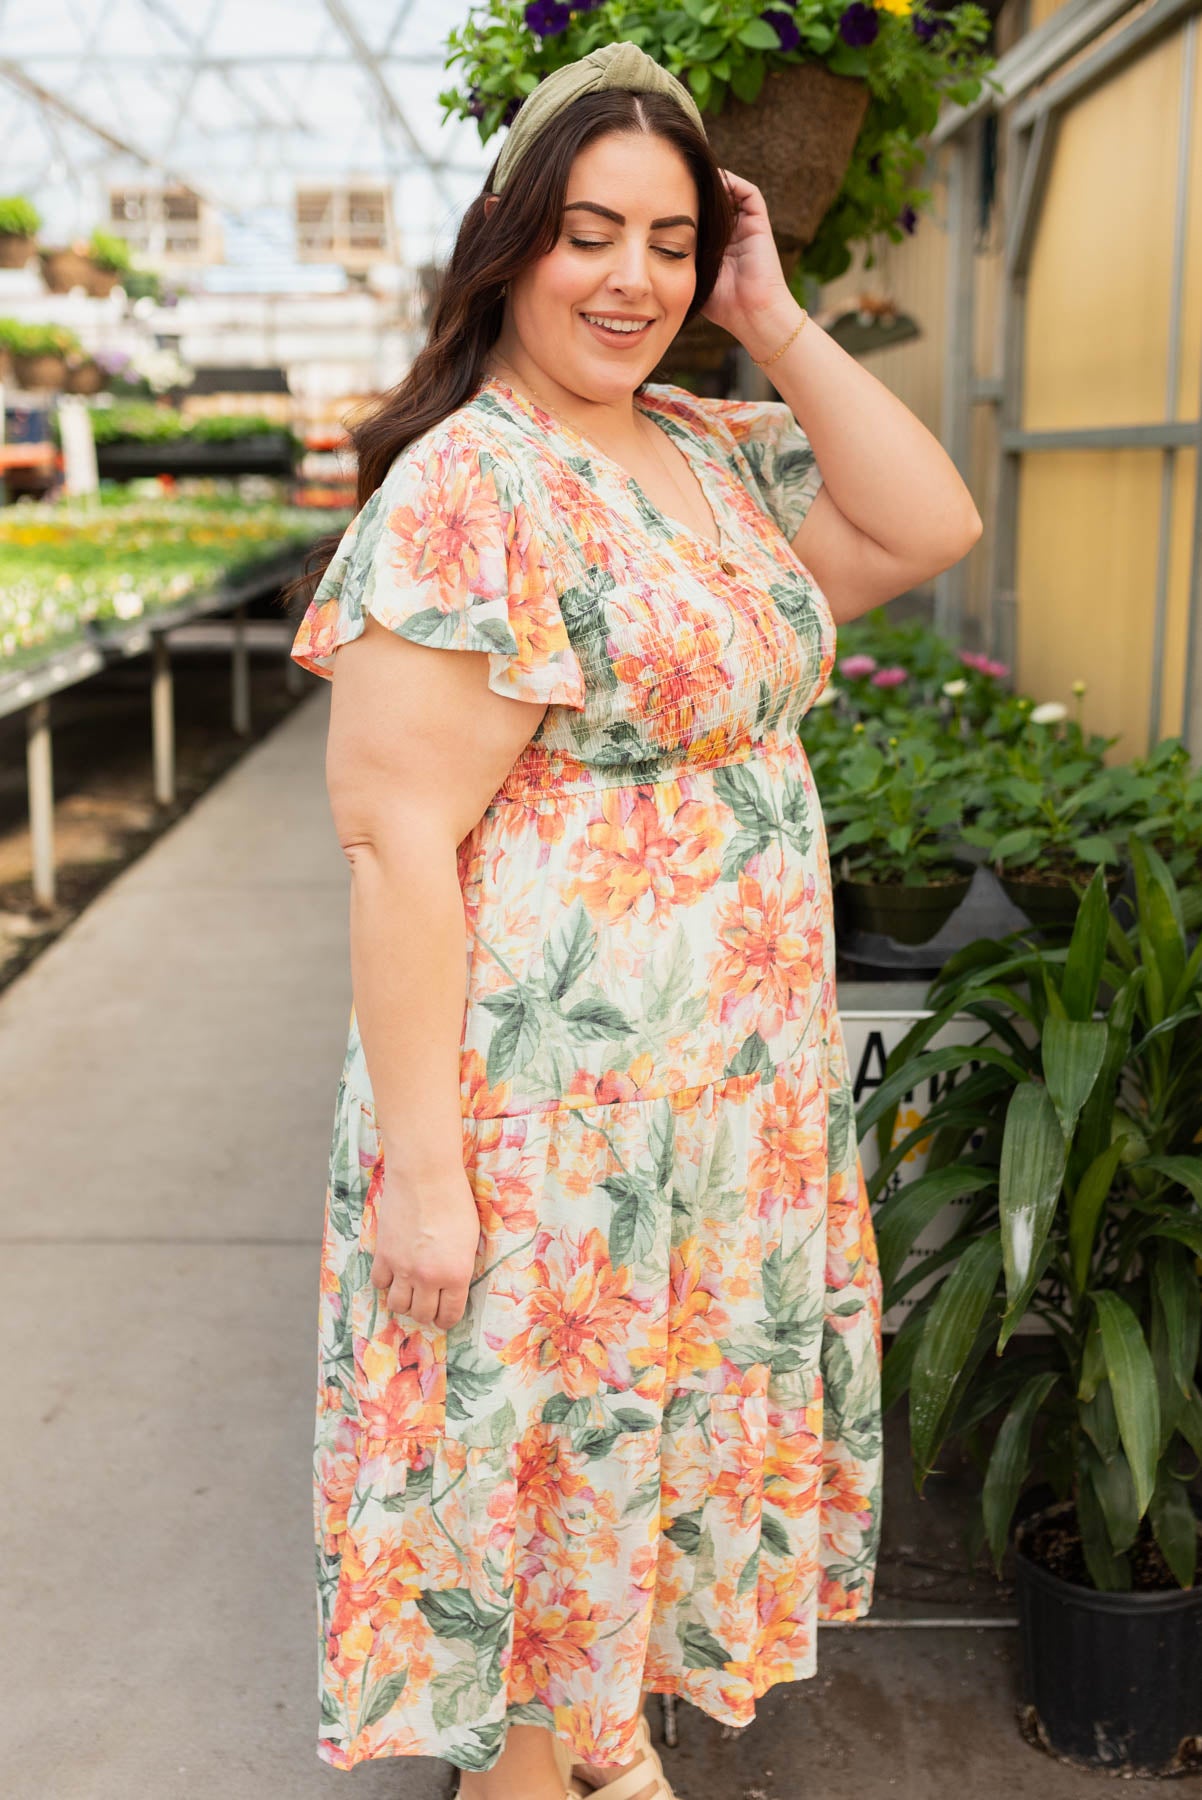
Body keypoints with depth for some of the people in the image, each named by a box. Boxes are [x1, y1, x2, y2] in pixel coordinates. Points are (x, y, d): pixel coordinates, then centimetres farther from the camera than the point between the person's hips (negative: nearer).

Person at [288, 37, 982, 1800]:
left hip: (743, 1088, 8)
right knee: (540, 1446, 9)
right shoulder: (467, 489, -16)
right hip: (551, 1104, -8)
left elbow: (930, 529, 1)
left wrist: (777, 324, -2)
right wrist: (418, 1166, -22)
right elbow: (398, 843, -20)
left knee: (665, 1423, 21)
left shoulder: (719, 454, 8)